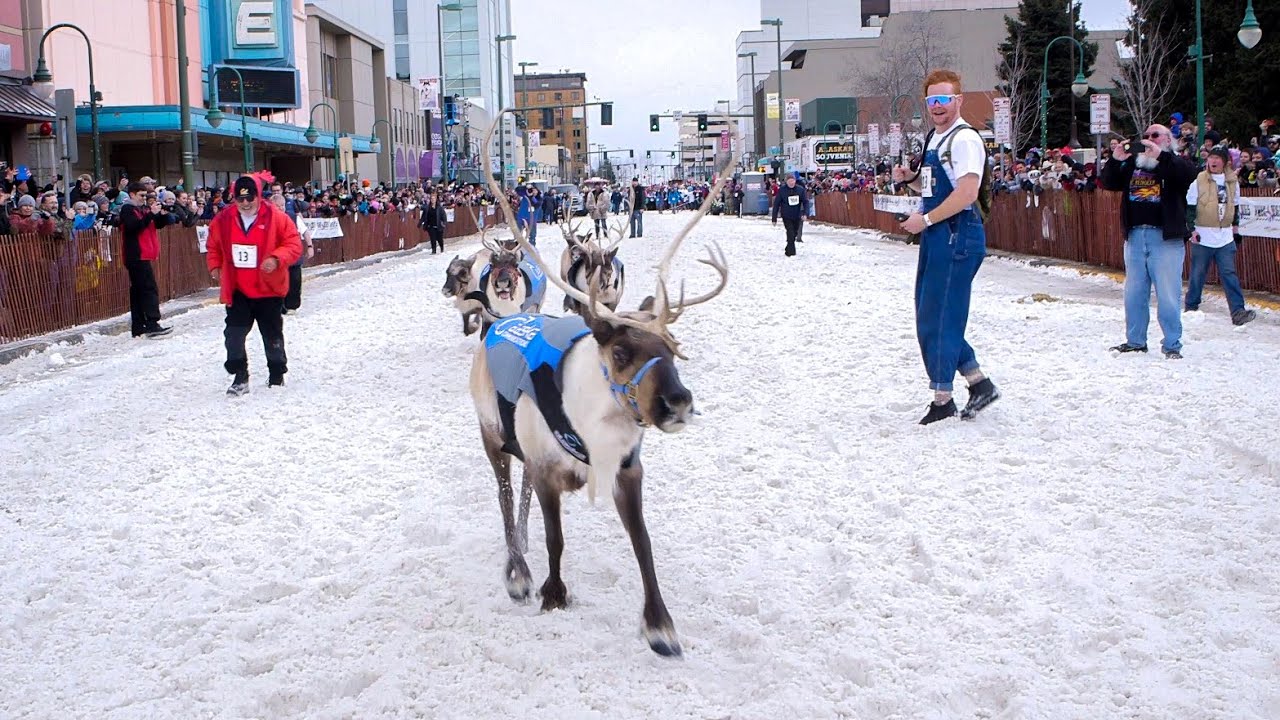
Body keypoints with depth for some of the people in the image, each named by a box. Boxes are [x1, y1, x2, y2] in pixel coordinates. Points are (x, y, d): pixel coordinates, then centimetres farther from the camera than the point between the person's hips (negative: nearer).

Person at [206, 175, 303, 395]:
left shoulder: (276, 217, -11)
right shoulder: (223, 220, -1)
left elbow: (294, 244, -10)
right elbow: (214, 246, 17)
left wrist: (277, 259, -25)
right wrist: (215, 266, 6)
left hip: (269, 289, -2)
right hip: (237, 290, 2)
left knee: (272, 334, 10)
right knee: (234, 334, -4)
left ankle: (277, 375, 27)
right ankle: (240, 377, 6)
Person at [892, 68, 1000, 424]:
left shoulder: (964, 138, -13)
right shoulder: (934, 138, 17)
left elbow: (967, 193, -23)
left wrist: (925, 220, -17)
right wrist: (909, 178, 7)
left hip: (957, 237, -10)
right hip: (935, 237, 10)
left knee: (938, 319, -5)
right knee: (929, 318, 13)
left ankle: (942, 399, 6)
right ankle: (979, 384, 21)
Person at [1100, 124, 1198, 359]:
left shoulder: (1175, 164, 2)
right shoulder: (1132, 165, 16)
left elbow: (1190, 172, -19)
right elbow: (1108, 183, 11)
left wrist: (1161, 155, -27)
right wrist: (1115, 160, -7)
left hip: (1165, 237, -5)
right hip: (1135, 236, 5)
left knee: (1168, 294, -4)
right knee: (1134, 292, 11)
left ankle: (1172, 344, 3)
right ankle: (1135, 341, 21)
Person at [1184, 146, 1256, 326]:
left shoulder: (1233, 182, 8)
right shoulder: (1199, 181, -3)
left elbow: (1236, 207, 20)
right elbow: (1189, 207, -2)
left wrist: (1236, 228, 19)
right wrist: (1192, 229, -8)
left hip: (1225, 237, 2)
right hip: (1203, 236, -2)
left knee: (1229, 274, -4)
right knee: (1198, 274, 5)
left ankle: (1238, 311, -10)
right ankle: (1191, 308, 19)